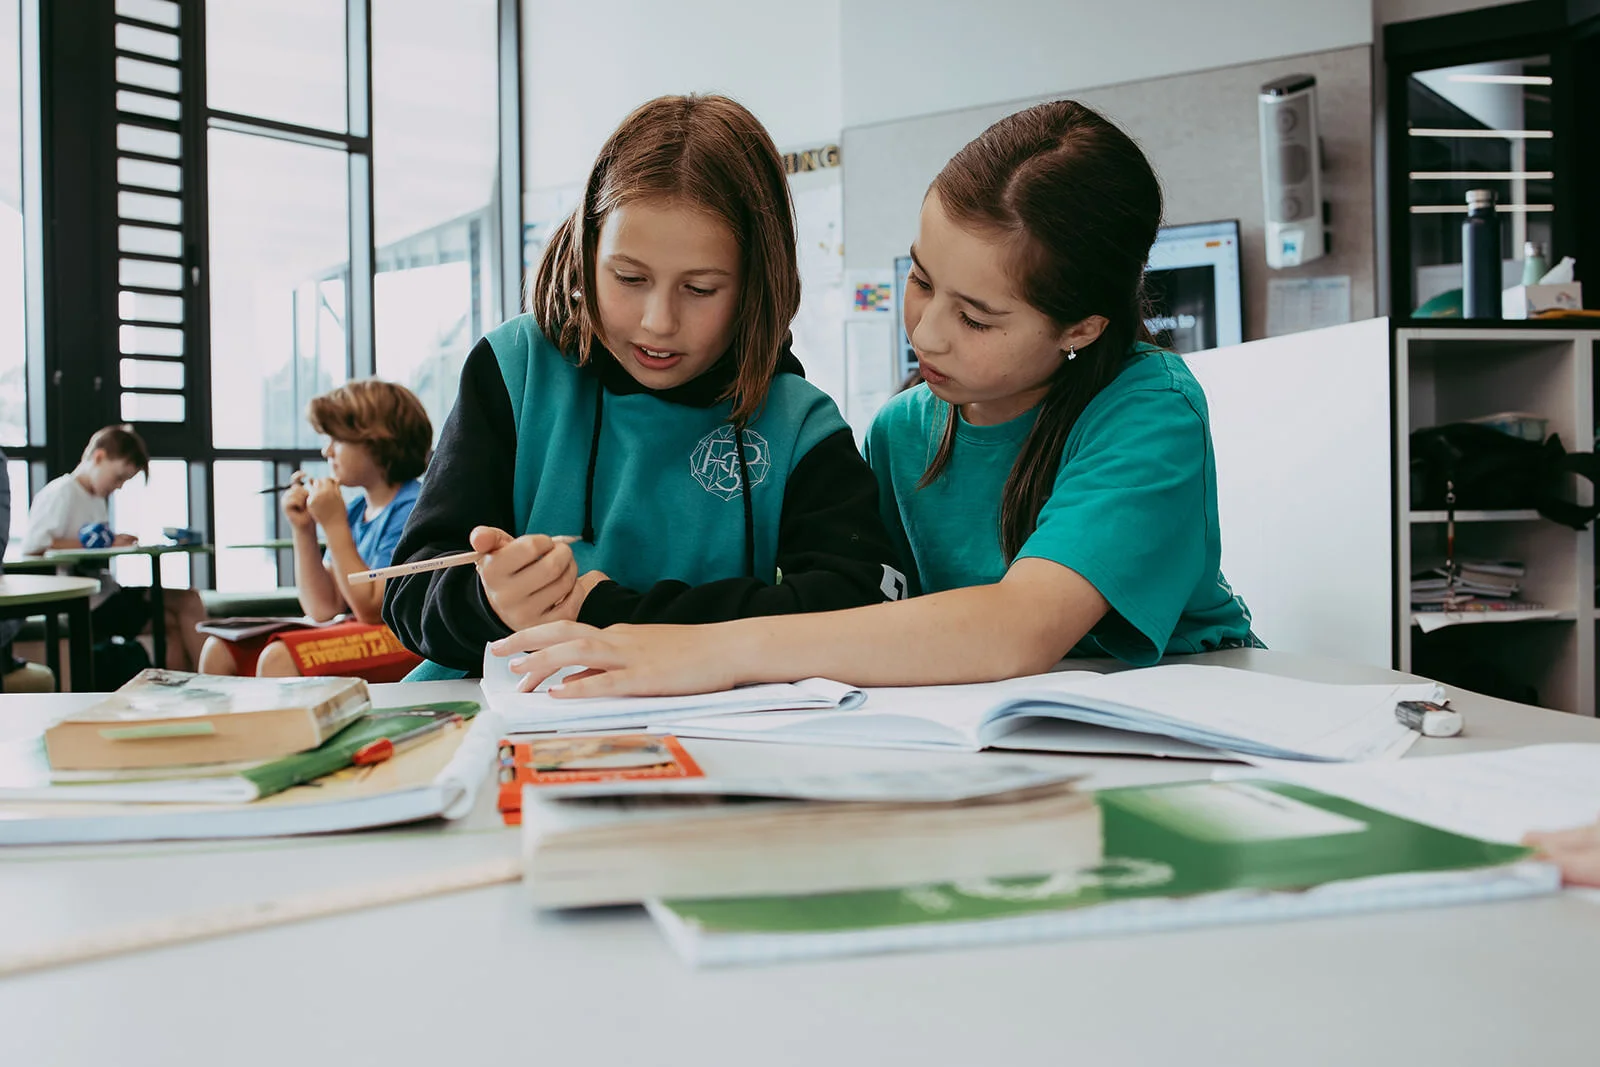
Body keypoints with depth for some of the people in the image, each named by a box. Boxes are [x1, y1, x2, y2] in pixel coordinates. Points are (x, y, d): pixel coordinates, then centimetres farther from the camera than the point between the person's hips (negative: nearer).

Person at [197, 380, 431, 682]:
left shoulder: (413, 508, -12)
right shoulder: (355, 511, 13)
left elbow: (371, 609, -17)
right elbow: (324, 609, 12)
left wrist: (334, 525, -14)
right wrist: (303, 531, 4)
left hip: (404, 641, -9)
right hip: (355, 632, 9)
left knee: (279, 658, -28)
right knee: (221, 651, 2)